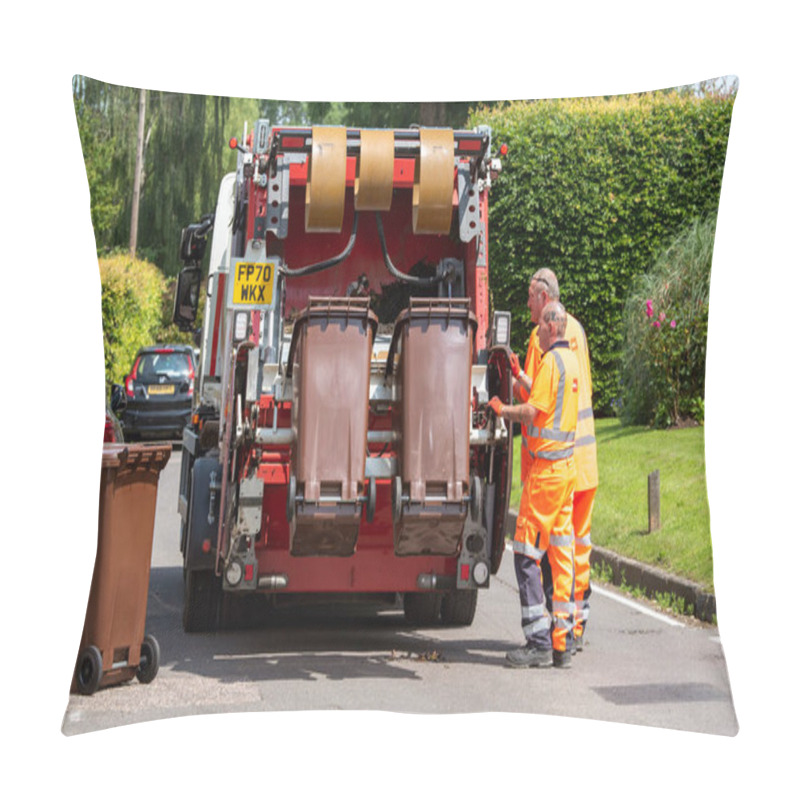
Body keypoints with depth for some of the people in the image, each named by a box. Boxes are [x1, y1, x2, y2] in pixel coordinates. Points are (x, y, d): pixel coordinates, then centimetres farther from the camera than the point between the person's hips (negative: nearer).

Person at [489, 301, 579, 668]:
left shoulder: (550, 361, -14)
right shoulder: (571, 359, 15)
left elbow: (531, 411, -18)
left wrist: (501, 410, -2)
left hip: (546, 465, -10)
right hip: (567, 464, 10)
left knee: (527, 552, -6)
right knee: (560, 552, 9)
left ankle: (538, 642, -6)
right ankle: (560, 641, 11)